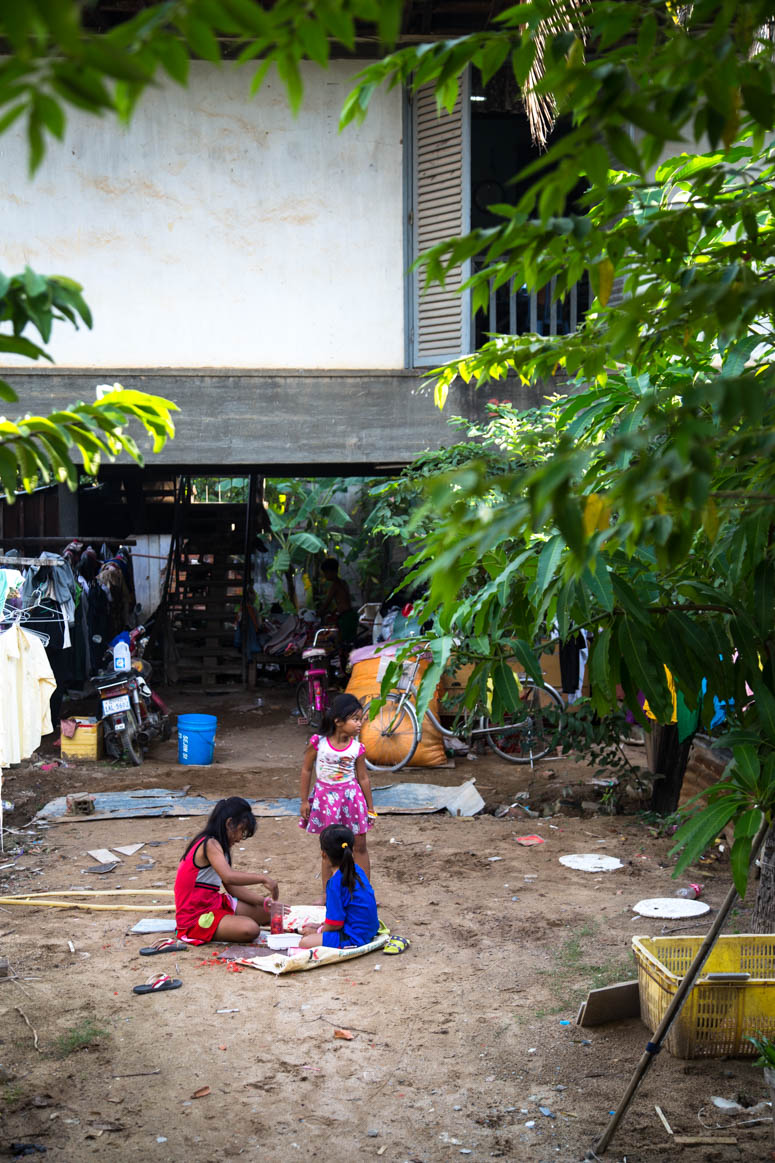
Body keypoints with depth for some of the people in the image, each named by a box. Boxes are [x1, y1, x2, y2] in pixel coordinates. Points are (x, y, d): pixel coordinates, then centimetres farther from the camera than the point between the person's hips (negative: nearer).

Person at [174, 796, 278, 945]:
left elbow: (232, 887, 10)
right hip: (195, 917, -10)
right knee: (250, 929, -28)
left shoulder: (218, 846, 11)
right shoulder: (210, 844, -21)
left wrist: (262, 901, 0)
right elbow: (229, 877, -38)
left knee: (266, 912, 11)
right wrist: (262, 878, -29)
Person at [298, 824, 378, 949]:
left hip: (354, 938, -9)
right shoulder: (356, 870, 3)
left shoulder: (335, 882, -22)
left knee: (305, 942, -15)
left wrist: (318, 931, 1)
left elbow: (335, 924, -18)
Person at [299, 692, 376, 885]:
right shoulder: (318, 742, -14)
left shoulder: (357, 748, -8)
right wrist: (304, 800, 0)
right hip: (326, 797, -1)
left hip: (351, 796, 1)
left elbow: (363, 778, 2)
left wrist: (370, 807, 8)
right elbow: (306, 770, -3)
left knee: (360, 846, 8)